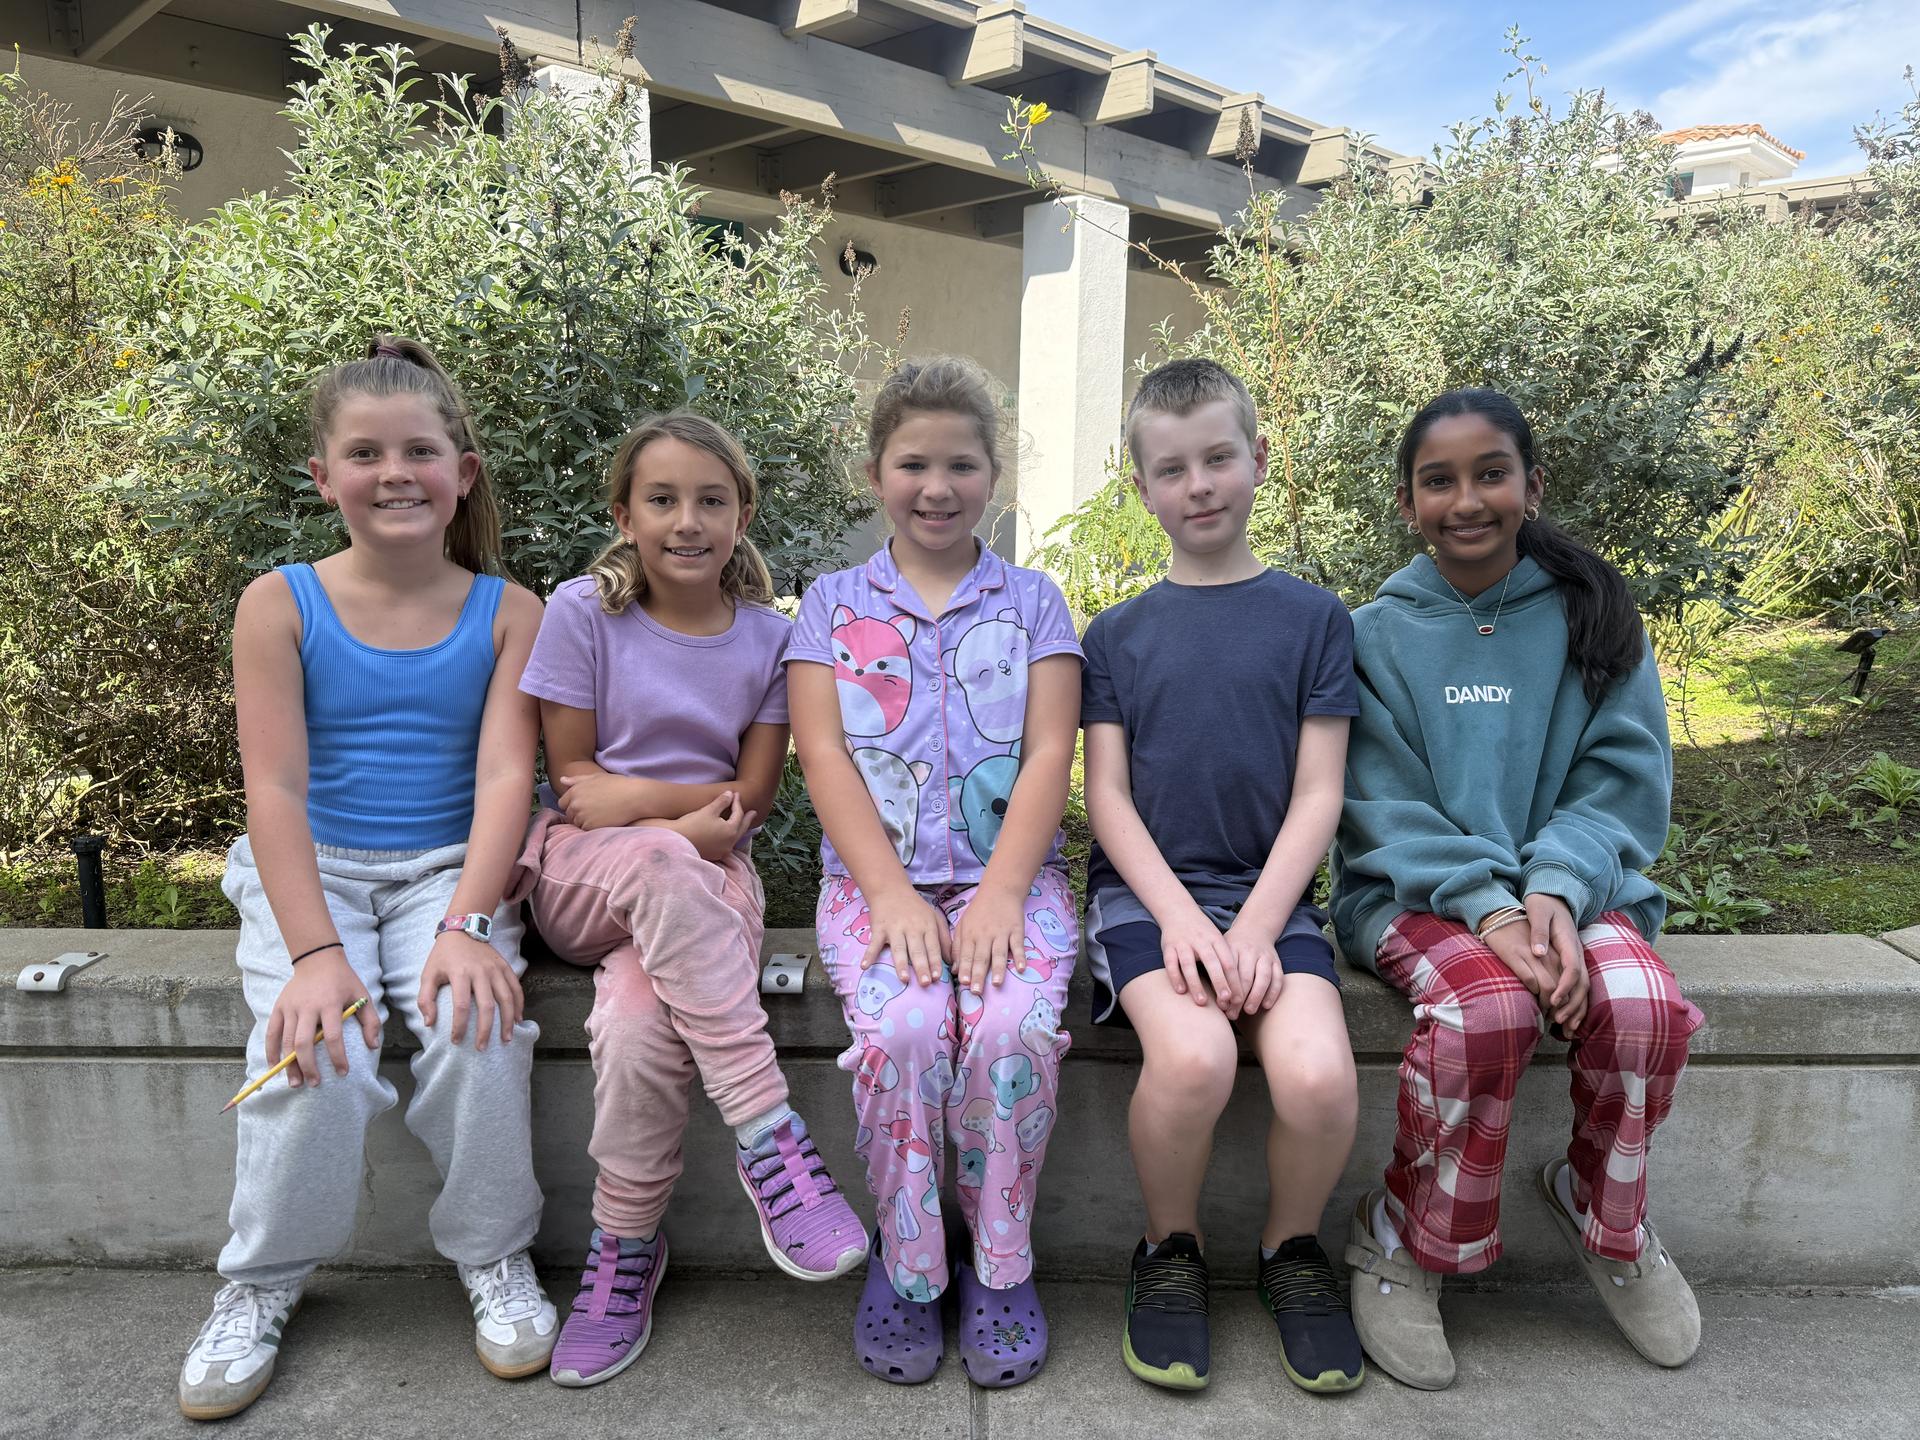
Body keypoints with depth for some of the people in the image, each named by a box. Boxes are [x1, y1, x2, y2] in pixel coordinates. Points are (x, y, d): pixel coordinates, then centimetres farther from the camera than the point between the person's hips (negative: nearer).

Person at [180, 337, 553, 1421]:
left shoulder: (507, 613, 0)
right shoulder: (282, 606, -2)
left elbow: (505, 775, -10)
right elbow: (275, 785, -10)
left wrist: (467, 925, -25)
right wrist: (314, 950, -22)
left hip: (449, 869, 0)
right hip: (311, 872, 0)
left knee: (478, 1028, -26)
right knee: (316, 1055, -23)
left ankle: (496, 1254, 2)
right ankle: (264, 1281, 6)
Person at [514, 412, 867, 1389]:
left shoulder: (767, 637, 4)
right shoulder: (582, 612, -1)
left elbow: (751, 795, 3)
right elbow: (574, 776, 0)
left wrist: (636, 797, -10)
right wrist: (683, 816, -13)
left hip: (701, 877, 1)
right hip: (580, 872, -1)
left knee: (637, 1026, -32)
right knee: (661, 858, -39)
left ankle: (624, 1253, -7)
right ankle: (768, 1133, -32)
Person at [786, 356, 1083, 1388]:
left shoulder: (1032, 600, 11)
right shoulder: (834, 604, 11)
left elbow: (1049, 755, 1)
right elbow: (824, 755, 0)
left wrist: (1000, 893, -14)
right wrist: (893, 895, -13)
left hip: (1008, 873, 0)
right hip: (877, 878, 0)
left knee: (1014, 1027, -28)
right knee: (904, 1027, -28)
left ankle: (1000, 1266, -3)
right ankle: (906, 1262, -3)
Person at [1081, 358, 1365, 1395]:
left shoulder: (1313, 618, 7)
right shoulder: (1118, 634, 9)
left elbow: (1316, 794, 2)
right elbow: (1108, 795, 4)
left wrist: (1255, 928, -11)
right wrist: (1180, 914, -12)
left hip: (1270, 890, 1)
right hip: (1148, 889, 0)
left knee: (1317, 1074, -27)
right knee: (1191, 1056, -30)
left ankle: (1292, 1248, 7)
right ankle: (1170, 1251, 1)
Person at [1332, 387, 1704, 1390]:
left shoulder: (1592, 620, 5)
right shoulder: (1377, 634, 1)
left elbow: (1623, 785, 0)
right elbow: (1387, 806, -6)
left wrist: (1554, 890, -19)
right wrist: (1485, 905, -21)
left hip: (1566, 885, 2)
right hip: (1416, 891, -2)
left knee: (1646, 1005, -28)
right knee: (1489, 1006, -33)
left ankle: (1604, 1217, 5)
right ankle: (1402, 1248, -8)